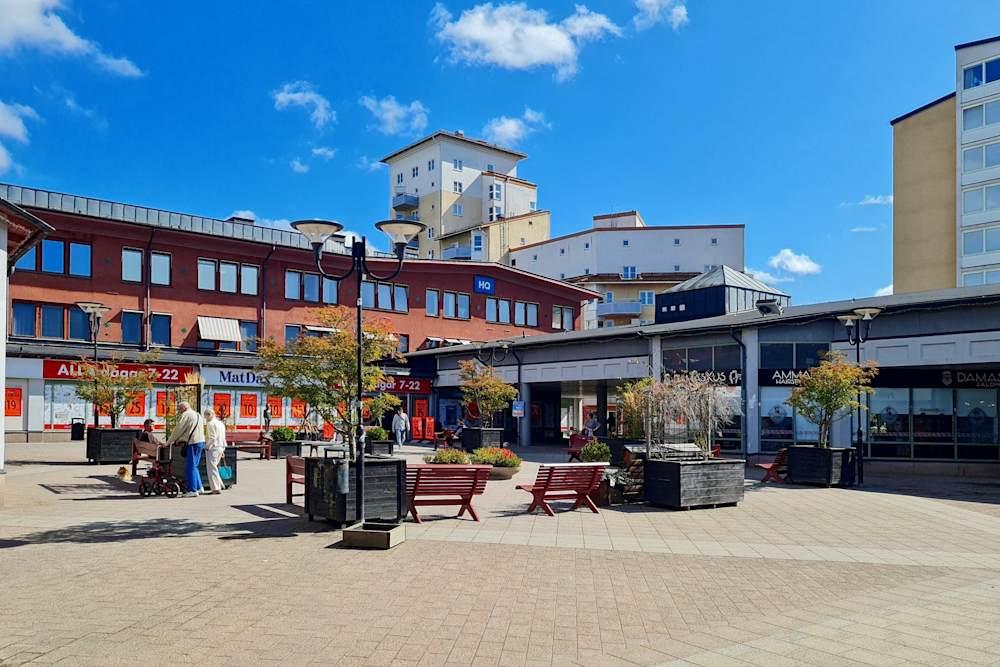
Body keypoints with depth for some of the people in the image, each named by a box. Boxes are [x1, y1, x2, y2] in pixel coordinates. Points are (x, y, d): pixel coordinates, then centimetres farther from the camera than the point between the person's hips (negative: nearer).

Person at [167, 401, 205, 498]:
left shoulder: (186, 415, -6)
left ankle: (193, 490, -4)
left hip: (193, 443, -9)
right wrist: (179, 440, 24)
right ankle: (198, 487, 17)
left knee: (190, 467, -4)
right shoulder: (197, 414, 21)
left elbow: (177, 430, -6)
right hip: (201, 442, 9)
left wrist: (168, 442, 1)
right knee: (194, 466, 17)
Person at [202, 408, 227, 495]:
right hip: (221, 447, 8)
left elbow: (212, 437, -17)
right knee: (213, 467, 18)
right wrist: (223, 449, 19)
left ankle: (216, 489, -6)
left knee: (212, 468, -4)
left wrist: (207, 447, -9)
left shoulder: (210, 424, -11)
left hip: (213, 448, -8)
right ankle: (219, 485, 18)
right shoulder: (221, 423, 14)